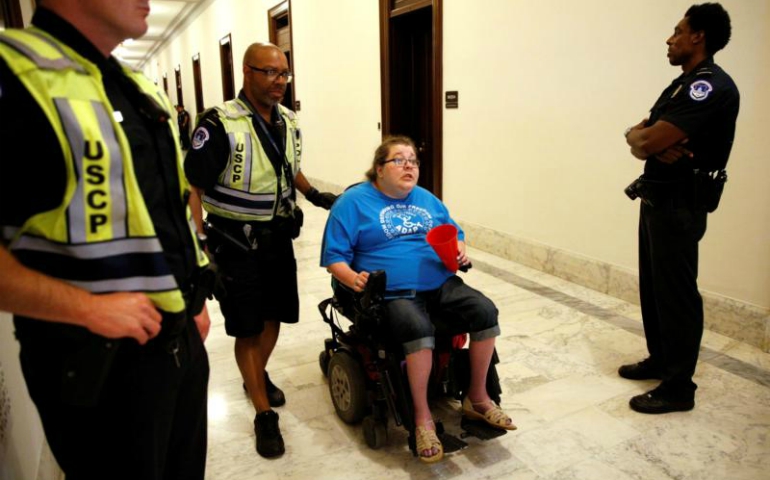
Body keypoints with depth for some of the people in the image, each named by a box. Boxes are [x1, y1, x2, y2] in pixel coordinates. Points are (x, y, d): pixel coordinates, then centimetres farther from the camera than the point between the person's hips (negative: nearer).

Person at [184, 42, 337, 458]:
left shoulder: (288, 121, 4)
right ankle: (264, 414, 17)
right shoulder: (220, 124, -18)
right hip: (236, 244, -6)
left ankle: (257, 375, 45)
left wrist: (314, 195, 10)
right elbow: (192, 187, -18)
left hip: (278, 237, 7)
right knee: (247, 328, 3)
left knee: (275, 316, 18)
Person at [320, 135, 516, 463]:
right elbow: (334, 256, -2)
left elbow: (455, 233, 26)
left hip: (441, 283, 6)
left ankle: (477, 398, 2)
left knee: (485, 312, -18)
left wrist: (461, 251, 2)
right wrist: (352, 278, -22)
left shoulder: (426, 199, 19)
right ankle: (423, 417, -15)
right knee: (419, 329, -35)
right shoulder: (353, 202, 2)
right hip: (393, 292, -5)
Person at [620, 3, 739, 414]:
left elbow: (647, 140, -24)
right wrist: (656, 144, -12)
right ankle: (660, 360, 32)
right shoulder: (683, 84, 17)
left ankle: (679, 387, 8)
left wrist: (647, 137, -2)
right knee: (652, 284, 17)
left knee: (676, 292, -3)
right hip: (656, 198, 10)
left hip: (680, 203, -10)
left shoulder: (711, 86, -16)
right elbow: (638, 141, 10)